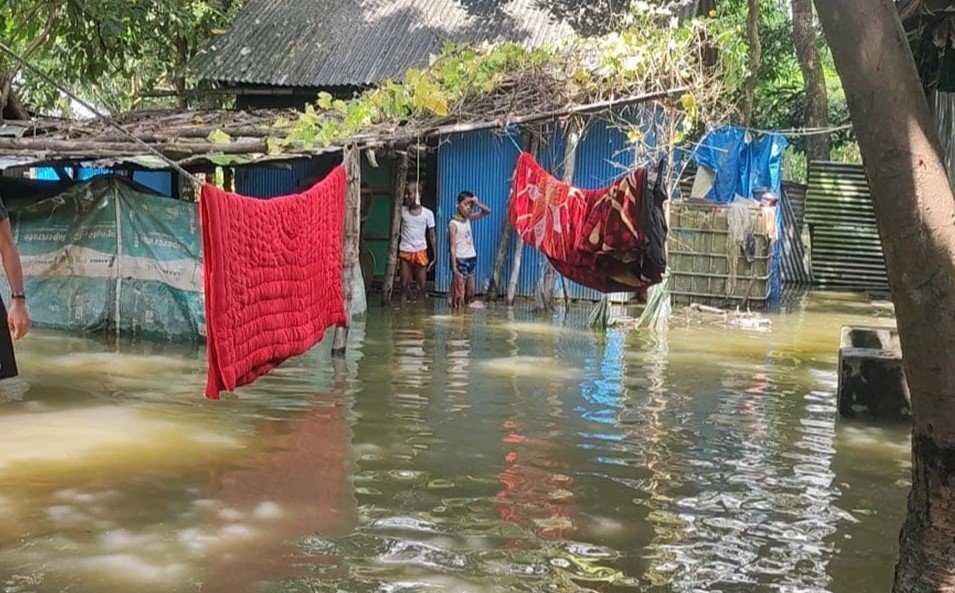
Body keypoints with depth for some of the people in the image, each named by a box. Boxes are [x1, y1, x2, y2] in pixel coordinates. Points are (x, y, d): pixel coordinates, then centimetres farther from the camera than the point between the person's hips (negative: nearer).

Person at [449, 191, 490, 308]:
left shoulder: (468, 219, 8)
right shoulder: (453, 224, -11)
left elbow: (487, 211, 14)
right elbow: (453, 247, -15)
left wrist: (478, 204, -7)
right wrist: (454, 268, -21)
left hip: (472, 259, 7)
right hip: (460, 260, -7)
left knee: (470, 295, 10)